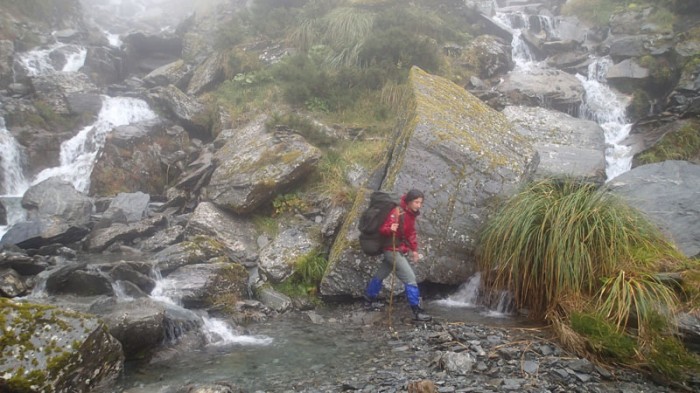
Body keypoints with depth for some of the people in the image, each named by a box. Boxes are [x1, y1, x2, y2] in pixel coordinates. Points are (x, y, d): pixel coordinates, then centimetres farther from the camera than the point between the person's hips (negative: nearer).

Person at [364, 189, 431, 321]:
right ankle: (417, 311, -6)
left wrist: (414, 250, 14)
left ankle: (369, 299, 36)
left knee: (381, 274, 21)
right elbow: (383, 229, -23)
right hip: (393, 250, -9)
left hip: (401, 250, 9)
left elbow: (411, 233, 19)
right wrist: (390, 229, -44)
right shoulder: (397, 213, -21)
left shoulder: (411, 214, 7)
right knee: (410, 278, -11)